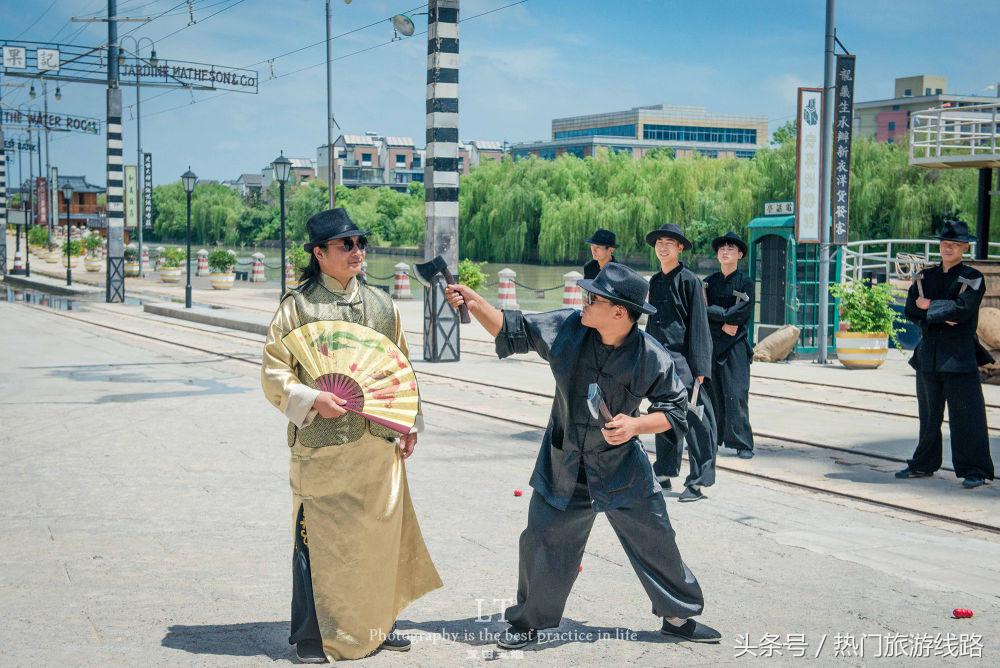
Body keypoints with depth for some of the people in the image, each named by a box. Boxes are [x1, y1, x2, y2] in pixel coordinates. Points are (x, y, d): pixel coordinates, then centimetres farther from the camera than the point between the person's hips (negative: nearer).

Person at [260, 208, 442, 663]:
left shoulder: (381, 304, 11)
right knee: (319, 540, 0)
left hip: (379, 444, 4)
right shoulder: (298, 305, -3)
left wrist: (410, 422, 14)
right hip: (321, 446, -4)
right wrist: (312, 400, -18)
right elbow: (274, 373, -3)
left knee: (379, 533, 10)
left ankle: (375, 623, 27)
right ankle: (312, 636, 14)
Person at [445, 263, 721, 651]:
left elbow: (675, 411, -8)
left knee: (655, 543, 7)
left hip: (622, 469, -1)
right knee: (542, 543, 6)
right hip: (562, 468, 1)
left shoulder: (650, 357, -16)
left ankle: (679, 616, 30)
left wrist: (636, 424, -24)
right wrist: (475, 303, -11)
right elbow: (512, 331, 0)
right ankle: (528, 622, 27)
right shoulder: (566, 329, -11)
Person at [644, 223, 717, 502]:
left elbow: (698, 324, -8)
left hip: (682, 358, -7)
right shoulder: (655, 281, 13)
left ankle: (698, 482, -3)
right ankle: (664, 474, 23)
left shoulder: (689, 280, -6)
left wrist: (699, 367, -13)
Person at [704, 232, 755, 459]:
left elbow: (743, 313, -9)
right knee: (711, 391, 4)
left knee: (736, 394, -8)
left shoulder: (746, 283, 2)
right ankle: (711, 438, 13)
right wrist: (724, 324, -11)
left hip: (736, 345, -3)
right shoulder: (709, 282, 12)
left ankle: (742, 443, -5)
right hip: (711, 343, 3)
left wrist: (716, 314, -7)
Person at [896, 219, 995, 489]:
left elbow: (962, 308, -18)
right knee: (928, 413, 13)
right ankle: (923, 465, 24)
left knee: (965, 412, -6)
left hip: (960, 355, -5)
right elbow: (911, 311, 1)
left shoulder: (973, 278, -2)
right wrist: (943, 317, -12)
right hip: (929, 352, 5)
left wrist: (930, 306, -9)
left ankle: (975, 470, -1)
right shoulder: (925, 277, 12)